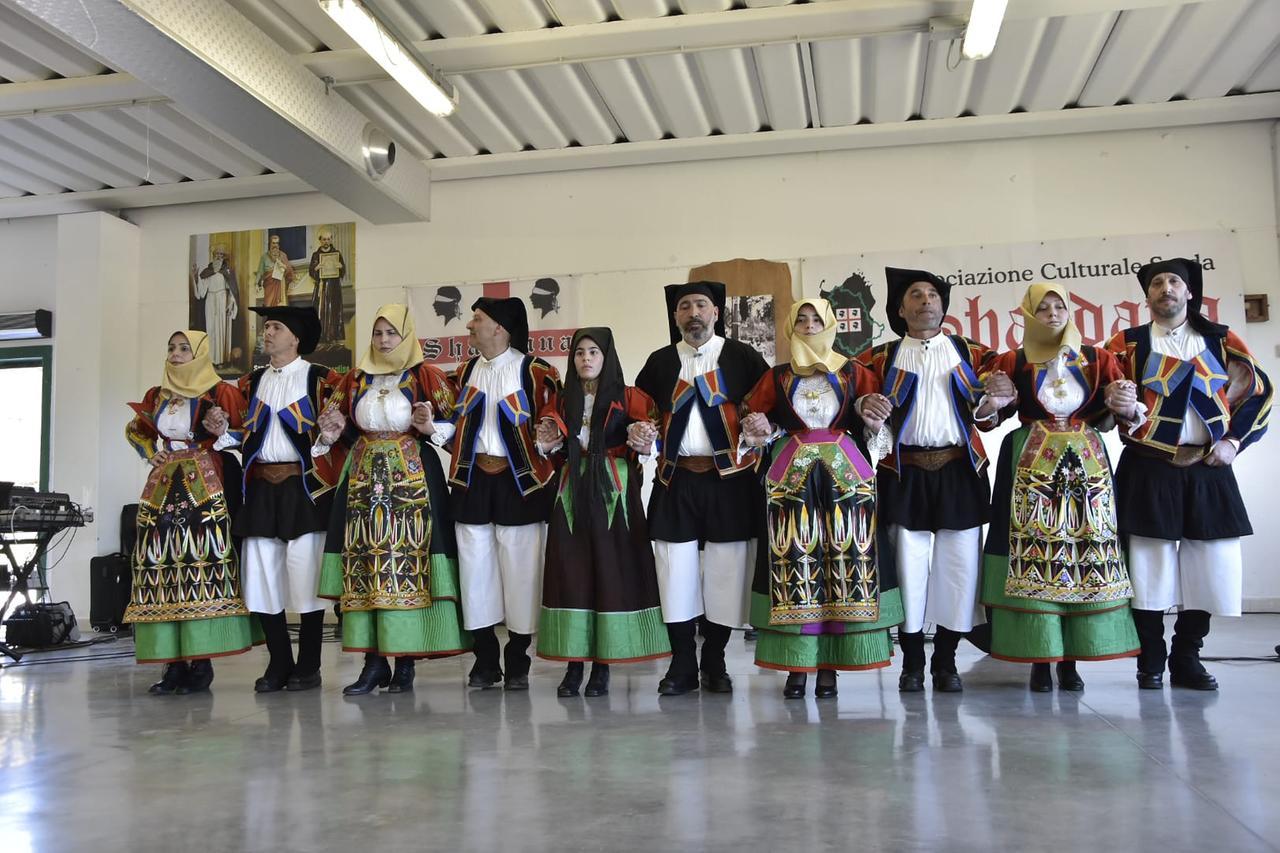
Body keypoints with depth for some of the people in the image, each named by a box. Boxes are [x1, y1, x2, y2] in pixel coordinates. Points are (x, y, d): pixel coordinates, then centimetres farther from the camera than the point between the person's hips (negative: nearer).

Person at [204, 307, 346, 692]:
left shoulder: (320, 379, 1)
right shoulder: (252, 382, 17)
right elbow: (246, 436, 20)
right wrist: (224, 431, 1)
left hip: (304, 488, -5)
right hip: (261, 490, 5)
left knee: (305, 576, -4)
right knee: (263, 577, 5)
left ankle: (308, 667, 8)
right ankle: (279, 664, 17)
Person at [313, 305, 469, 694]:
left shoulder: (426, 377, 0)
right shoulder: (354, 380, 13)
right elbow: (344, 432, 19)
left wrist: (429, 427, -19)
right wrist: (334, 433, -2)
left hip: (411, 480, -4)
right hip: (364, 480, 4)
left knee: (407, 565, -6)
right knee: (363, 567, 0)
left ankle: (404, 662, 2)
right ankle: (374, 662, 6)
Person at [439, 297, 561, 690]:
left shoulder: (535, 372, -3)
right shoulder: (465, 372, 13)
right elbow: (457, 424, 17)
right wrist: (435, 428, -1)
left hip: (520, 481, -4)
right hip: (472, 480, 4)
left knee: (520, 568, 0)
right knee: (476, 568, 5)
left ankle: (517, 662, 12)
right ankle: (485, 660, 16)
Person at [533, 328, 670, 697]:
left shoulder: (628, 397, 4)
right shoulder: (562, 401, 15)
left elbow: (651, 437, -4)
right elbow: (554, 449, 18)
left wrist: (641, 441, -24)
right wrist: (547, 444, -3)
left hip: (614, 491, -3)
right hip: (572, 492, 3)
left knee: (610, 569, -4)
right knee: (572, 570, -1)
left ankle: (603, 664, 3)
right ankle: (574, 663, 4)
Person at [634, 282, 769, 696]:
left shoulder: (742, 357, 4)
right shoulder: (660, 362, 12)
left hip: (729, 479, -2)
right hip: (675, 480, 2)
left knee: (725, 572, 2)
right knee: (676, 572, 2)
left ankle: (714, 663, 16)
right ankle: (682, 665, 13)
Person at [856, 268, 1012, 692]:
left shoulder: (970, 353, 12)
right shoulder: (882, 357, 11)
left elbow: (986, 418, 8)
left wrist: (991, 399, -13)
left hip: (959, 472, 1)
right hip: (904, 474, -1)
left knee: (958, 567, 0)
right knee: (908, 566, -1)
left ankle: (946, 662, 13)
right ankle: (912, 663, 11)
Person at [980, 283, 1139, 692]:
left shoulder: (1095, 359, 10)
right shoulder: (1012, 362, 4)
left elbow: (1105, 418, 13)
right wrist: (996, 403, -9)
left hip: (1085, 461, 2)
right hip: (1031, 462, -2)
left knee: (1085, 548, -1)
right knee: (1033, 548, -7)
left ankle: (1071, 658, 7)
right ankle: (1039, 658, 0)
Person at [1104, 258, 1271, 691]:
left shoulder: (1221, 340, 11)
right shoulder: (1128, 343, 6)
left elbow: (1259, 390, 12)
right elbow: (1109, 398, 2)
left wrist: (1234, 440, 1)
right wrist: (1122, 407, -21)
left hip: (1209, 470, 2)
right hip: (1148, 471, -2)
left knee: (1210, 567, 2)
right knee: (1149, 568, -2)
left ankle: (1187, 658, 16)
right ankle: (1151, 662, 10)